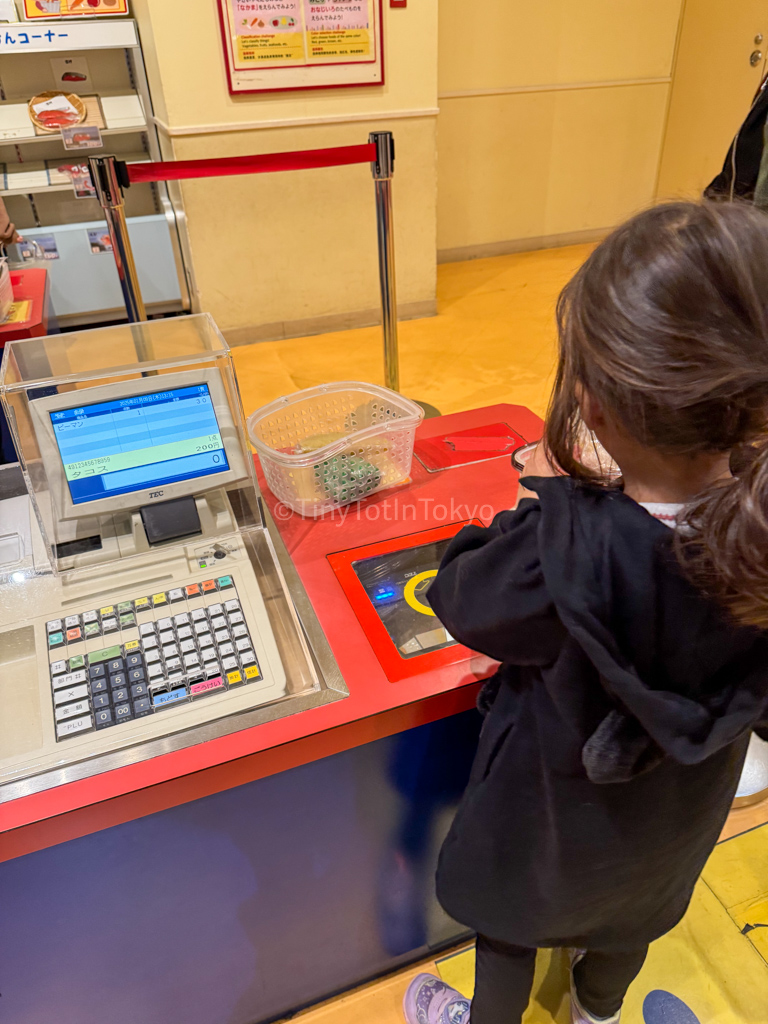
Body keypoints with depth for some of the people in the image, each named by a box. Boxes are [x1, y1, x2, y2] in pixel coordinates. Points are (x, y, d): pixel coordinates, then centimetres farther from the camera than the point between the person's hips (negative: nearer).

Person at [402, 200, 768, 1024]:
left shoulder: (566, 554, -43)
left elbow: (460, 599, -22)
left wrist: (547, 498, -13)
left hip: (552, 813, -4)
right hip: (680, 812, 5)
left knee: (510, 924, 29)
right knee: (630, 918, 37)